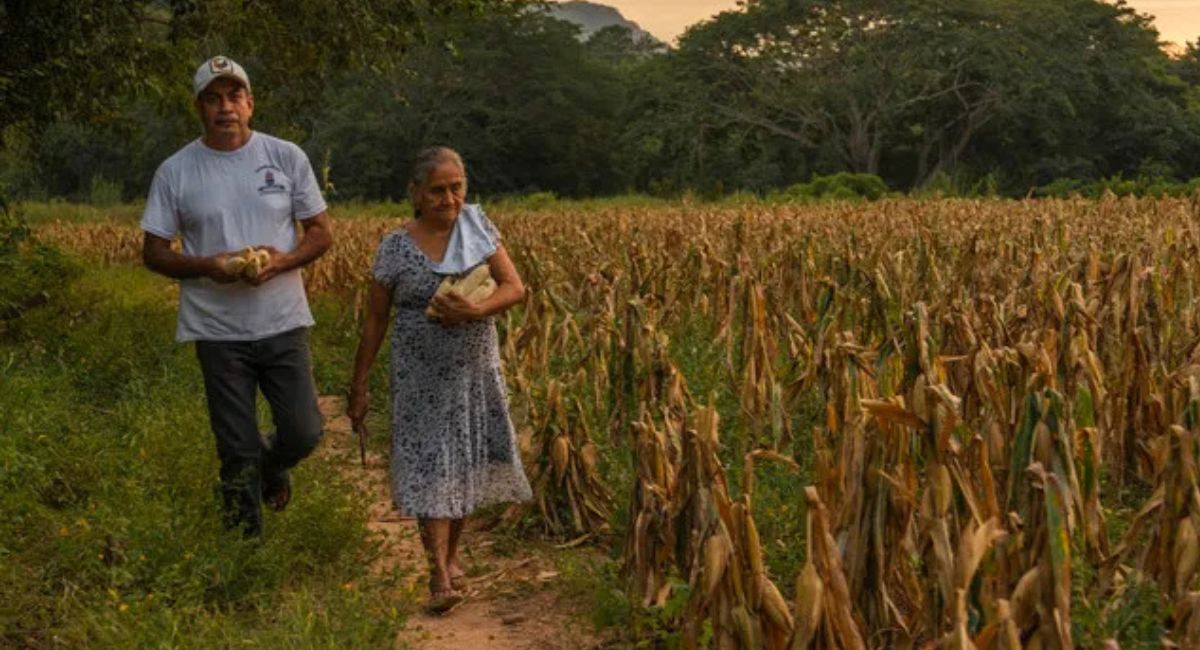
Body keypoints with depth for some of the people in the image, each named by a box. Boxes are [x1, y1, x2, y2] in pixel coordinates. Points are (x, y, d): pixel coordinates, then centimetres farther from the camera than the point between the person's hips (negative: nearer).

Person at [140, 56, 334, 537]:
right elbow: (153, 252, 2)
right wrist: (206, 266, -18)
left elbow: (321, 232, 5)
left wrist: (284, 260, -16)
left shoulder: (287, 157, 0)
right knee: (237, 452, 6)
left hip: (284, 323, 1)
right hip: (219, 332, -1)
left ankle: (271, 464, 39)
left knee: (303, 434, 3)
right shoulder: (175, 172, -2)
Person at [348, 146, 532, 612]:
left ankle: (450, 555, 27)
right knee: (429, 467, -6)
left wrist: (476, 311, -26)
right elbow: (374, 321, 0)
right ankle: (439, 576, -7)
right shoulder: (395, 247, -6)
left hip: (475, 371, 3)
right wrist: (358, 389, 1)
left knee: (467, 462, 8)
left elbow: (515, 288, -6)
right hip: (422, 377, -2)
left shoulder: (476, 225, -1)